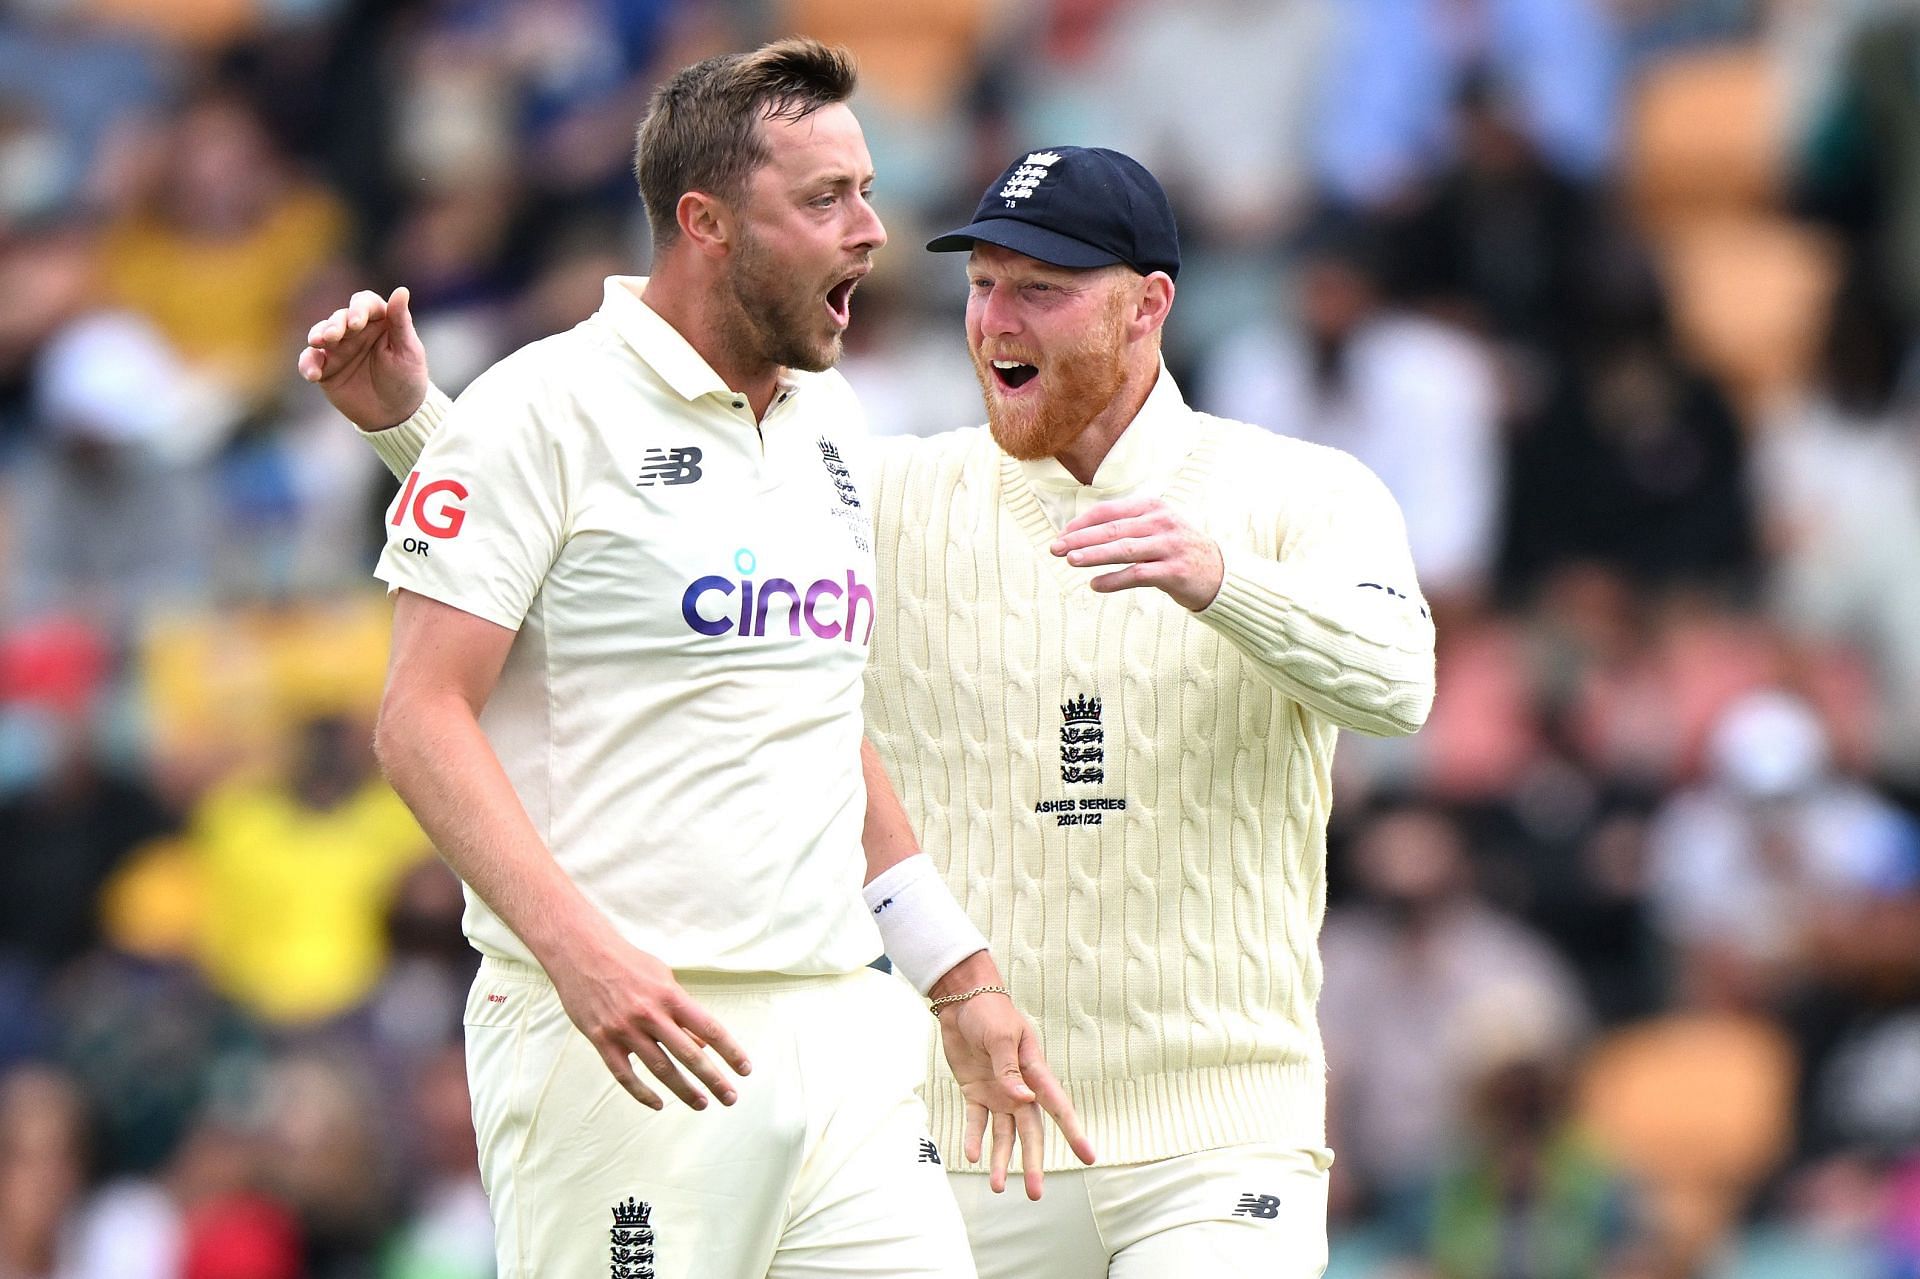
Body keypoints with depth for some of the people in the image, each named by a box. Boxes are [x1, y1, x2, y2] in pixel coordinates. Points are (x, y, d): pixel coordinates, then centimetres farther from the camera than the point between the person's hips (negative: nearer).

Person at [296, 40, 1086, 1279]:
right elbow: (423, 720, -11)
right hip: (615, 1039, -7)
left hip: (842, 1033, 7)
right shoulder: (546, 407, -6)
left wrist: (960, 974, 23)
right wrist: (580, 946, -24)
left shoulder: (828, 414, 17)